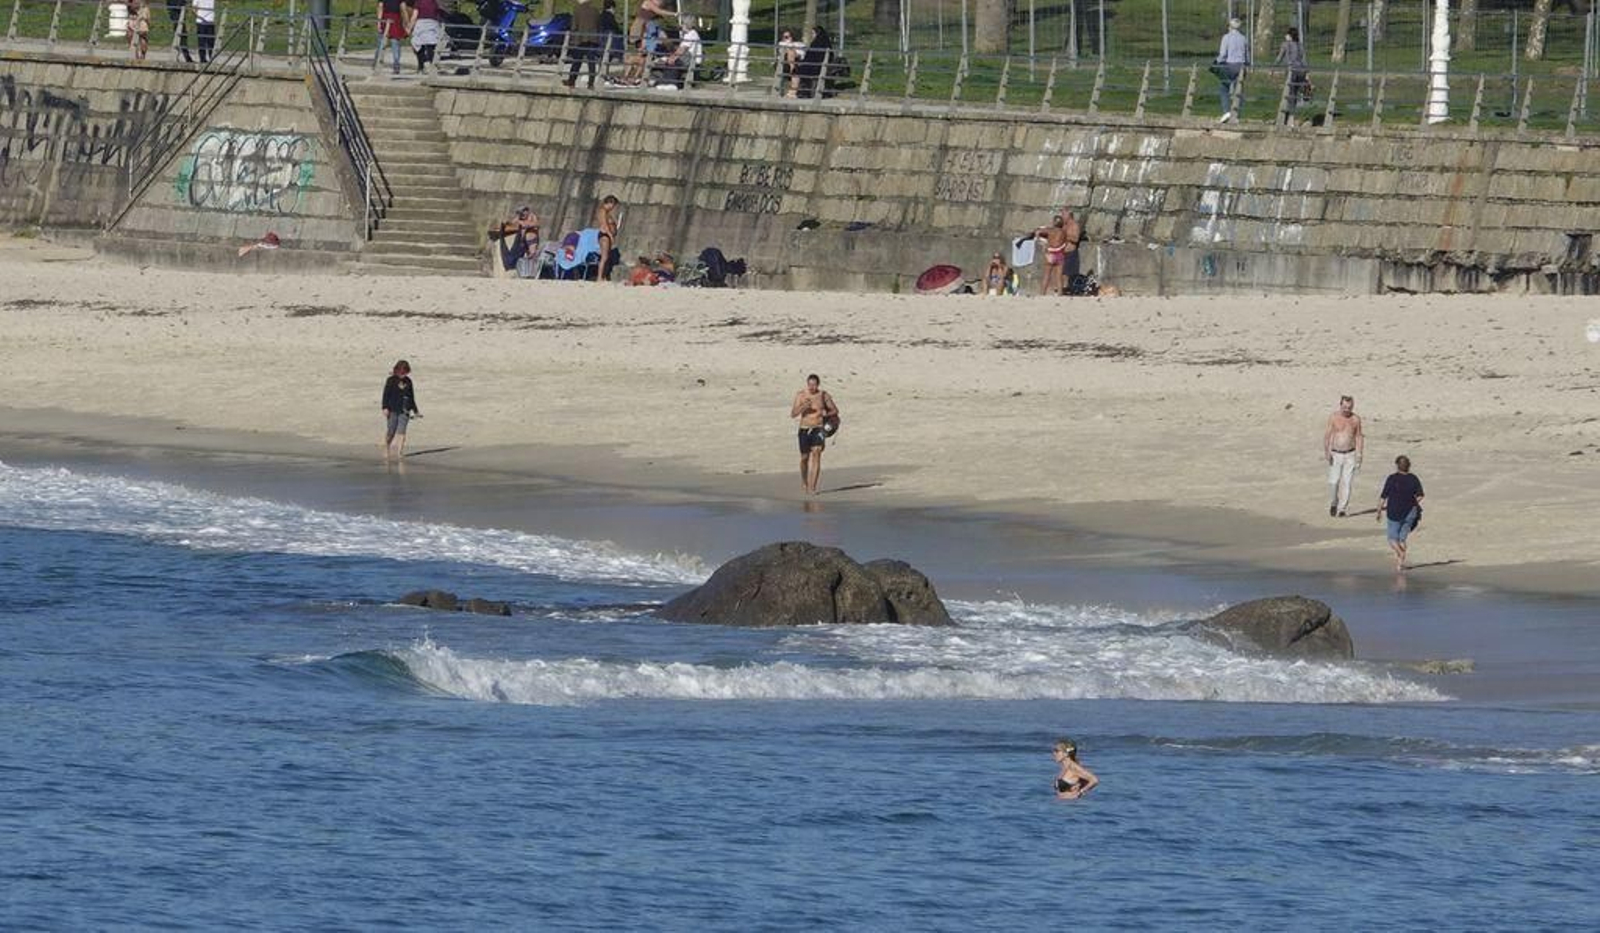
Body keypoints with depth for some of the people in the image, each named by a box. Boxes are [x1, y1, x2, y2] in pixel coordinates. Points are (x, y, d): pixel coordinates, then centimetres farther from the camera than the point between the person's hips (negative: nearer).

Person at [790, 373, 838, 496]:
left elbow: (835, 411, 11)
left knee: (816, 454, -15)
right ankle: (804, 482, 37)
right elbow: (793, 414, -3)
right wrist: (803, 407, -22)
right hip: (804, 430, 1)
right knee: (804, 458, 10)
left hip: (818, 430, -1)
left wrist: (827, 414, -10)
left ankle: (812, 487, -17)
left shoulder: (823, 396, 0)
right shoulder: (800, 395, 0)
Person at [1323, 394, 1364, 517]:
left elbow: (1359, 437, 7)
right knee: (1333, 482, -8)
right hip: (1336, 455, -1)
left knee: (1347, 483, -4)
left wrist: (1359, 455, 1)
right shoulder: (1333, 417, -3)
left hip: (1350, 455, 1)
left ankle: (1342, 509, 4)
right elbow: (1327, 435, -1)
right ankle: (1333, 504, 16)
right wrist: (1326, 451, -11)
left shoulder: (1356, 419, 1)